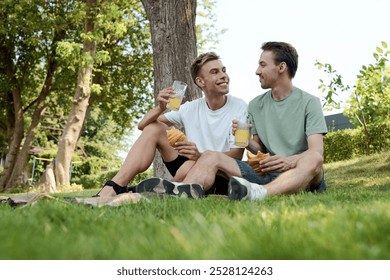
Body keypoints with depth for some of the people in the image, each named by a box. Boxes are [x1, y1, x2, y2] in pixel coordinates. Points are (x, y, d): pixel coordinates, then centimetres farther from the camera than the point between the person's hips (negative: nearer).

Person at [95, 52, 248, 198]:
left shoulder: (239, 107, -8)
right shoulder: (191, 108, 4)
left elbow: (236, 156, -15)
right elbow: (142, 125, 4)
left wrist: (201, 156, -33)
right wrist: (160, 108, -19)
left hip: (221, 178, -4)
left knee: (193, 165, -39)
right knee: (153, 128, -7)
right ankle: (113, 189, -19)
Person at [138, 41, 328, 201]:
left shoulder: (309, 102, 0)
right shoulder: (255, 106, 15)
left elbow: (317, 151, -11)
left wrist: (291, 161, -32)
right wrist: (246, 141, -8)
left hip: (303, 178, -3)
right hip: (267, 174, 4)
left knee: (313, 159, -37)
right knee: (210, 157, -13)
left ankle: (259, 194, -61)